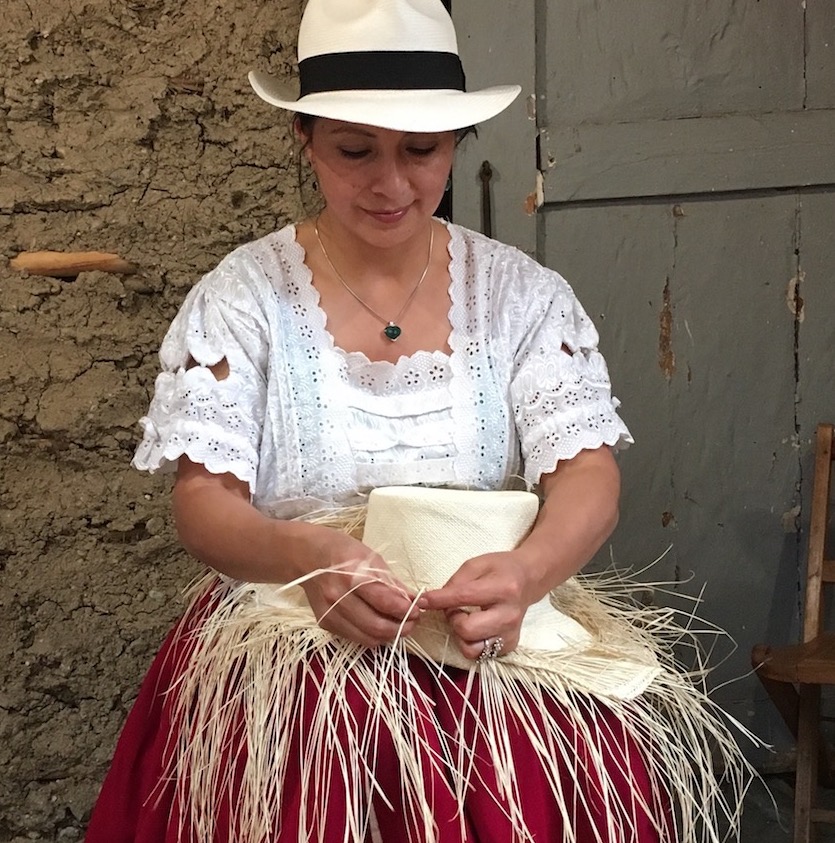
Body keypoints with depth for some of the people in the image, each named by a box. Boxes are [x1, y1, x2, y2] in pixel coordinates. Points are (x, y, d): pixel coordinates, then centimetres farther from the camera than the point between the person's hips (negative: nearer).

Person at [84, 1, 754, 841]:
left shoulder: (522, 293, 5)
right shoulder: (240, 299, 0)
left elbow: (588, 471, -4)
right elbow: (203, 502, -7)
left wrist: (524, 572, -28)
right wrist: (304, 554, -31)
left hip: (495, 653, 2)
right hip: (284, 665, -2)